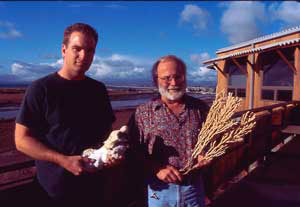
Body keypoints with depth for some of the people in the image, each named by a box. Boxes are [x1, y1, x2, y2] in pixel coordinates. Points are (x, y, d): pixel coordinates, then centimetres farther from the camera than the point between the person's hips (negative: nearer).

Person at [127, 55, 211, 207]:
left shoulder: (200, 108, -1)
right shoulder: (142, 113, -7)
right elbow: (133, 151, -9)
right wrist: (157, 169, -19)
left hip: (194, 188, 2)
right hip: (159, 190, -1)